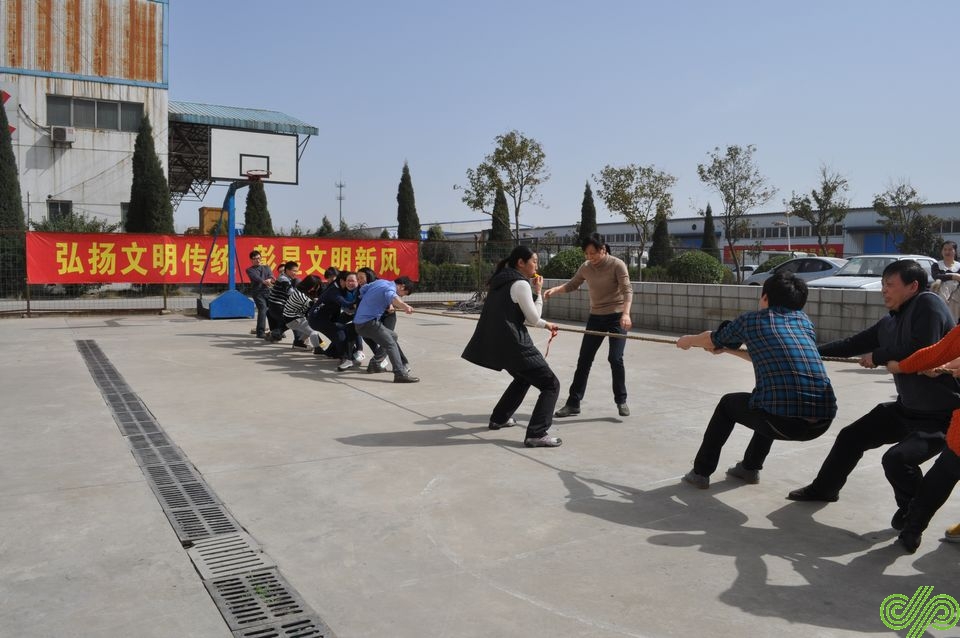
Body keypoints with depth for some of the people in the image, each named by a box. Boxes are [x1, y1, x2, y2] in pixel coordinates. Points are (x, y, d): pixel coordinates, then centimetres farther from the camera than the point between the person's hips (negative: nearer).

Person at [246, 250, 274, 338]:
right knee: (262, 309, -19)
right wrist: (264, 281, -34)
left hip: (268, 291, 4)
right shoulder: (250, 270, 8)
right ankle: (260, 332, -20)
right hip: (258, 292, -4)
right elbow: (255, 277, -13)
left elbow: (271, 275, 1)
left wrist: (270, 279, -24)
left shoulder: (266, 267, 21)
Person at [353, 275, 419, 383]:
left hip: (360, 322, 10)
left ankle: (375, 364, 24)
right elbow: (392, 297, -40)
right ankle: (400, 374, -30)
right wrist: (405, 306, -60)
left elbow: (363, 289, 28)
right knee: (391, 344, -17)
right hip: (368, 322, -10)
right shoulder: (390, 288, -15)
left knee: (392, 336, 22)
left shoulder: (380, 282, 14)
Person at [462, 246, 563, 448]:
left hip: (496, 343, 9)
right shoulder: (520, 283, -12)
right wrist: (537, 292, 3)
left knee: (523, 377, 34)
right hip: (513, 344, -9)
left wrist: (546, 325, 25)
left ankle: (499, 418, 40)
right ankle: (536, 434, -11)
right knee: (551, 384, -3)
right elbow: (533, 318, -7)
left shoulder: (502, 280, 16)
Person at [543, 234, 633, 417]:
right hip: (595, 317, 5)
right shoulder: (586, 267, 1)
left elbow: (627, 291, -20)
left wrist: (626, 314, -36)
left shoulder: (617, 265, -13)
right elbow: (572, 285, 14)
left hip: (616, 317, -4)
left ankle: (621, 400, 7)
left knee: (615, 358, -12)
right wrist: (554, 290, -5)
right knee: (584, 360, 2)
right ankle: (573, 403, 8)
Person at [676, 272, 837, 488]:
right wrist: (730, 349, 48)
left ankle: (701, 472, 31)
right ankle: (750, 467, 44)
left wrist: (687, 341, 49)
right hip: (823, 421, 5)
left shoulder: (751, 319, 10)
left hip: (783, 421, -5)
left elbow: (710, 340, 28)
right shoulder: (804, 319, 21)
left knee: (728, 404, 26)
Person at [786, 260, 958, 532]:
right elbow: (853, 344, 12)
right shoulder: (889, 323, 3)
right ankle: (824, 488, 36)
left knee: (897, 458, -26)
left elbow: (922, 351, -30)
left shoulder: (928, 303, -20)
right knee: (851, 437, 13)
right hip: (907, 408, 9)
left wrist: (878, 356, -15)